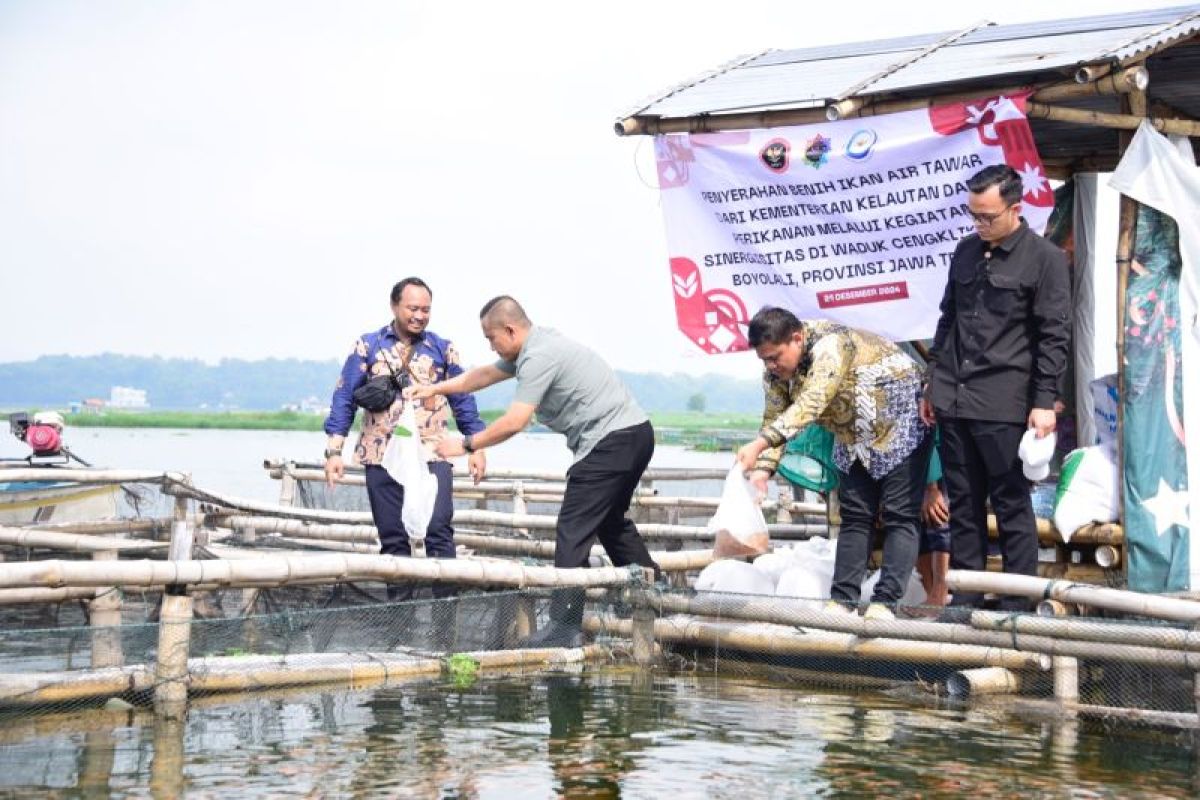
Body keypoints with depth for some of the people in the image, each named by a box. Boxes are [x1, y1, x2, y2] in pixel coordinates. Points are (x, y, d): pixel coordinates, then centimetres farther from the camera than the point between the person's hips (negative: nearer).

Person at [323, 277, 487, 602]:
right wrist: (334, 450, -4)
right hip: (382, 457, 1)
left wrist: (477, 447, 4)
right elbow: (344, 398, 4)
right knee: (393, 539, 5)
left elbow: (463, 401, 11)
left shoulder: (443, 349, 8)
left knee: (439, 532, -11)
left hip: (432, 455, -1)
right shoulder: (367, 347, 5)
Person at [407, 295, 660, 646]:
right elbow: (486, 374, 29)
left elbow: (514, 422, -20)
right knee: (610, 522, 23)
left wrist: (466, 444, -9)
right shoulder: (533, 348, 16)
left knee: (574, 530, -10)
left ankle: (564, 626, -11)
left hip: (611, 441, -11)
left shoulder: (540, 357, -17)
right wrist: (436, 388, 33)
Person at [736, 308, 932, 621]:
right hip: (854, 438, 8)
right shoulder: (775, 372, -7)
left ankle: (885, 602, -15)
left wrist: (759, 444, -53)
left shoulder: (831, 344, -34)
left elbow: (810, 405, -45)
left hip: (899, 425, -8)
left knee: (900, 516, -11)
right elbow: (774, 420, -6)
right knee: (855, 516, 3)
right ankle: (842, 600, 0)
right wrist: (762, 469, -23)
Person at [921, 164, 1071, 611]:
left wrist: (1044, 402, -11)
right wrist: (933, 385, 18)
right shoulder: (966, 251, 13)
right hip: (954, 402, 6)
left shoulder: (1044, 259, -4)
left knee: (1012, 506, 1)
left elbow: (1053, 337, -6)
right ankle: (964, 603, 16)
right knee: (963, 505, 9)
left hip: (1004, 406, -6)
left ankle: (1018, 606, 7)